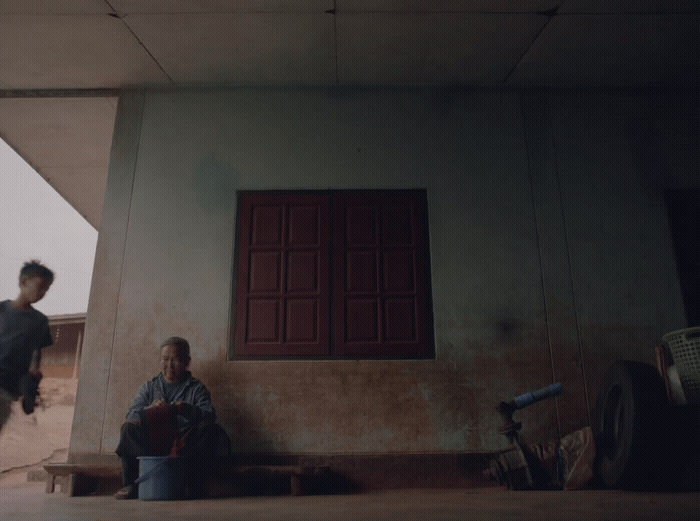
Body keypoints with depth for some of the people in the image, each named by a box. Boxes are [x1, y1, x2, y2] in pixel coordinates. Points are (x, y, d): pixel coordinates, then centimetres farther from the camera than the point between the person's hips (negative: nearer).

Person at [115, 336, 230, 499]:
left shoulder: (196, 388, 11)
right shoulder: (149, 387, 18)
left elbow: (210, 415, -7)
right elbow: (131, 415, 4)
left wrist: (188, 410, -28)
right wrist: (150, 410, -19)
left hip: (184, 442, -2)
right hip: (152, 442, 2)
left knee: (210, 430, -28)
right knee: (130, 427, -21)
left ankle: (194, 485, -20)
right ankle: (131, 484, -17)